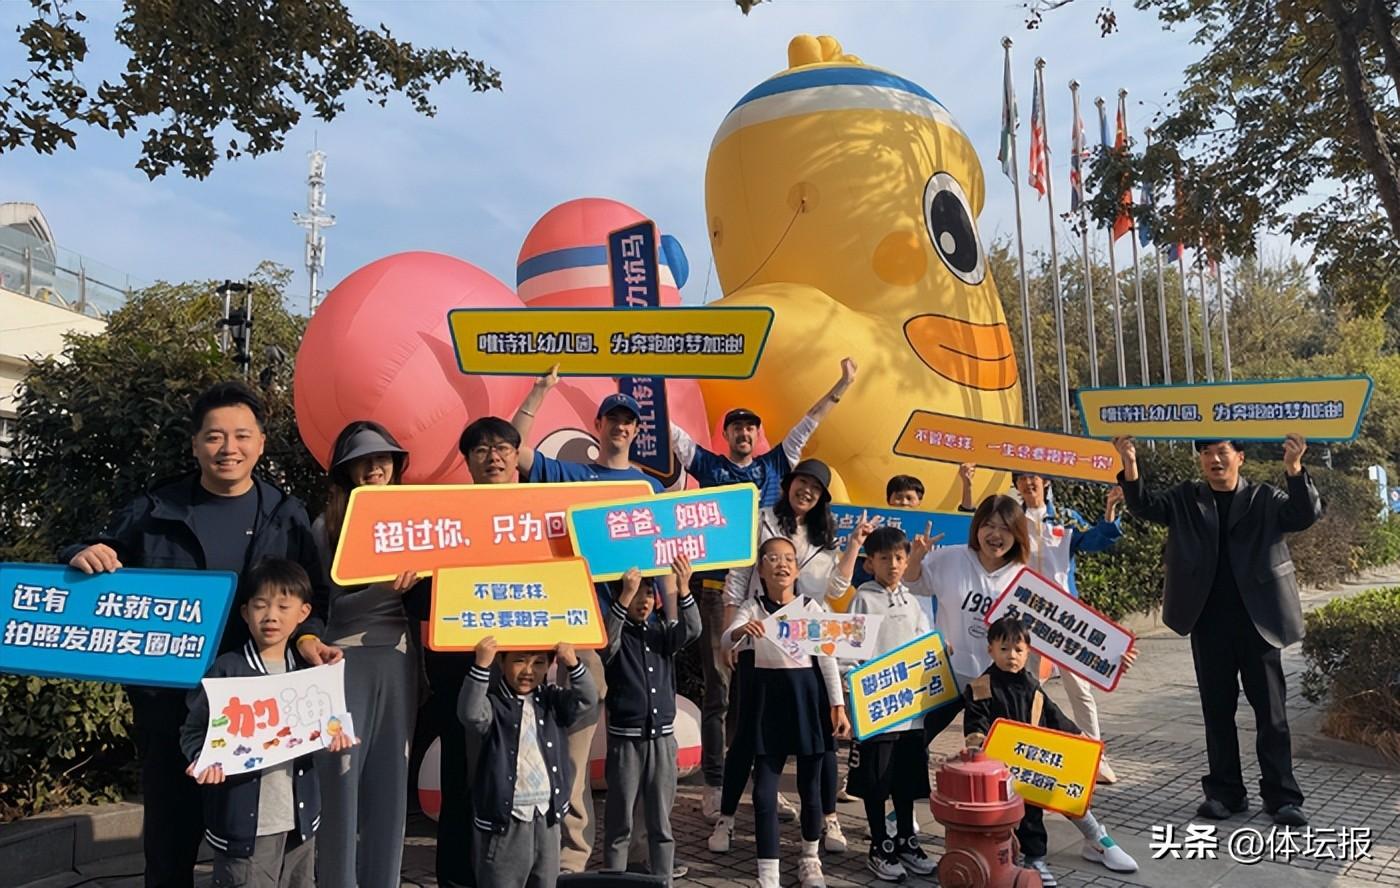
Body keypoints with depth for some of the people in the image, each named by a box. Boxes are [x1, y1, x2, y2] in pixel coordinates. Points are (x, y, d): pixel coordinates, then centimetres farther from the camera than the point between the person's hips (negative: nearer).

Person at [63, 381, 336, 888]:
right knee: (170, 824, 12)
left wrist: (307, 637, -16)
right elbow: (98, 555, 7)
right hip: (166, 694, 0)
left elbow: (311, 595, 3)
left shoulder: (287, 517, 2)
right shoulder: (154, 511, 1)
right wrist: (83, 557, -16)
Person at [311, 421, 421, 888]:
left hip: (399, 656, 3)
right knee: (342, 774, -3)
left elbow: (427, 588, 12)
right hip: (347, 657, -3)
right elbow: (330, 604, -6)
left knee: (391, 773, 7)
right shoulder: (327, 525, 1)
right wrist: (383, 590, -22)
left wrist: (416, 584, -10)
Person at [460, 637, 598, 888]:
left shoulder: (551, 700, 5)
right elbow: (470, 713, -29)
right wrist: (481, 665, -38)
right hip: (503, 822, -5)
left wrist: (573, 664, -22)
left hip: (547, 820, 5)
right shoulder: (492, 703, -9)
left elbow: (587, 701, -7)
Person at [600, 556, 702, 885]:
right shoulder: (617, 636, -3)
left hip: (663, 738, 3)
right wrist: (626, 594, -37)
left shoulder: (662, 633, 8)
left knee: (661, 823, 11)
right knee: (619, 824, 5)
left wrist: (683, 588, -26)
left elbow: (692, 630, -11)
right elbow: (606, 638, -26)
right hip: (625, 739, -3)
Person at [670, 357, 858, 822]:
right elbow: (670, 430, 1)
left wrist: (841, 386, 16)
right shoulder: (708, 465, 7)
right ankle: (714, 783, 3)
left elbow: (807, 424, 15)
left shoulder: (773, 466, 13)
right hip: (717, 587, -3)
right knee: (718, 687, -2)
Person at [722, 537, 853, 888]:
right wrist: (740, 631, -42)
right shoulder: (752, 607, -2)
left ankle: (810, 860, 34)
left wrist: (838, 705, -6)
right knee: (764, 789, -2)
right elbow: (726, 641, -18)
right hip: (768, 695, 0)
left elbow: (828, 657, 0)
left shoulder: (812, 607, -1)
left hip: (807, 694, 1)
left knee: (810, 783, 12)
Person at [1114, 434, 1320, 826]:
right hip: (1209, 625, 2)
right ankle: (1225, 792, 18)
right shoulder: (1185, 499, 7)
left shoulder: (1265, 499, 3)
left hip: (1258, 622, -1)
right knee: (1217, 711, 9)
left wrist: (1295, 470, -30)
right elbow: (1145, 505, -5)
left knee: (1271, 712, 6)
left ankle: (1282, 795, 16)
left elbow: (1306, 515, -12)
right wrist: (1130, 467, -25)